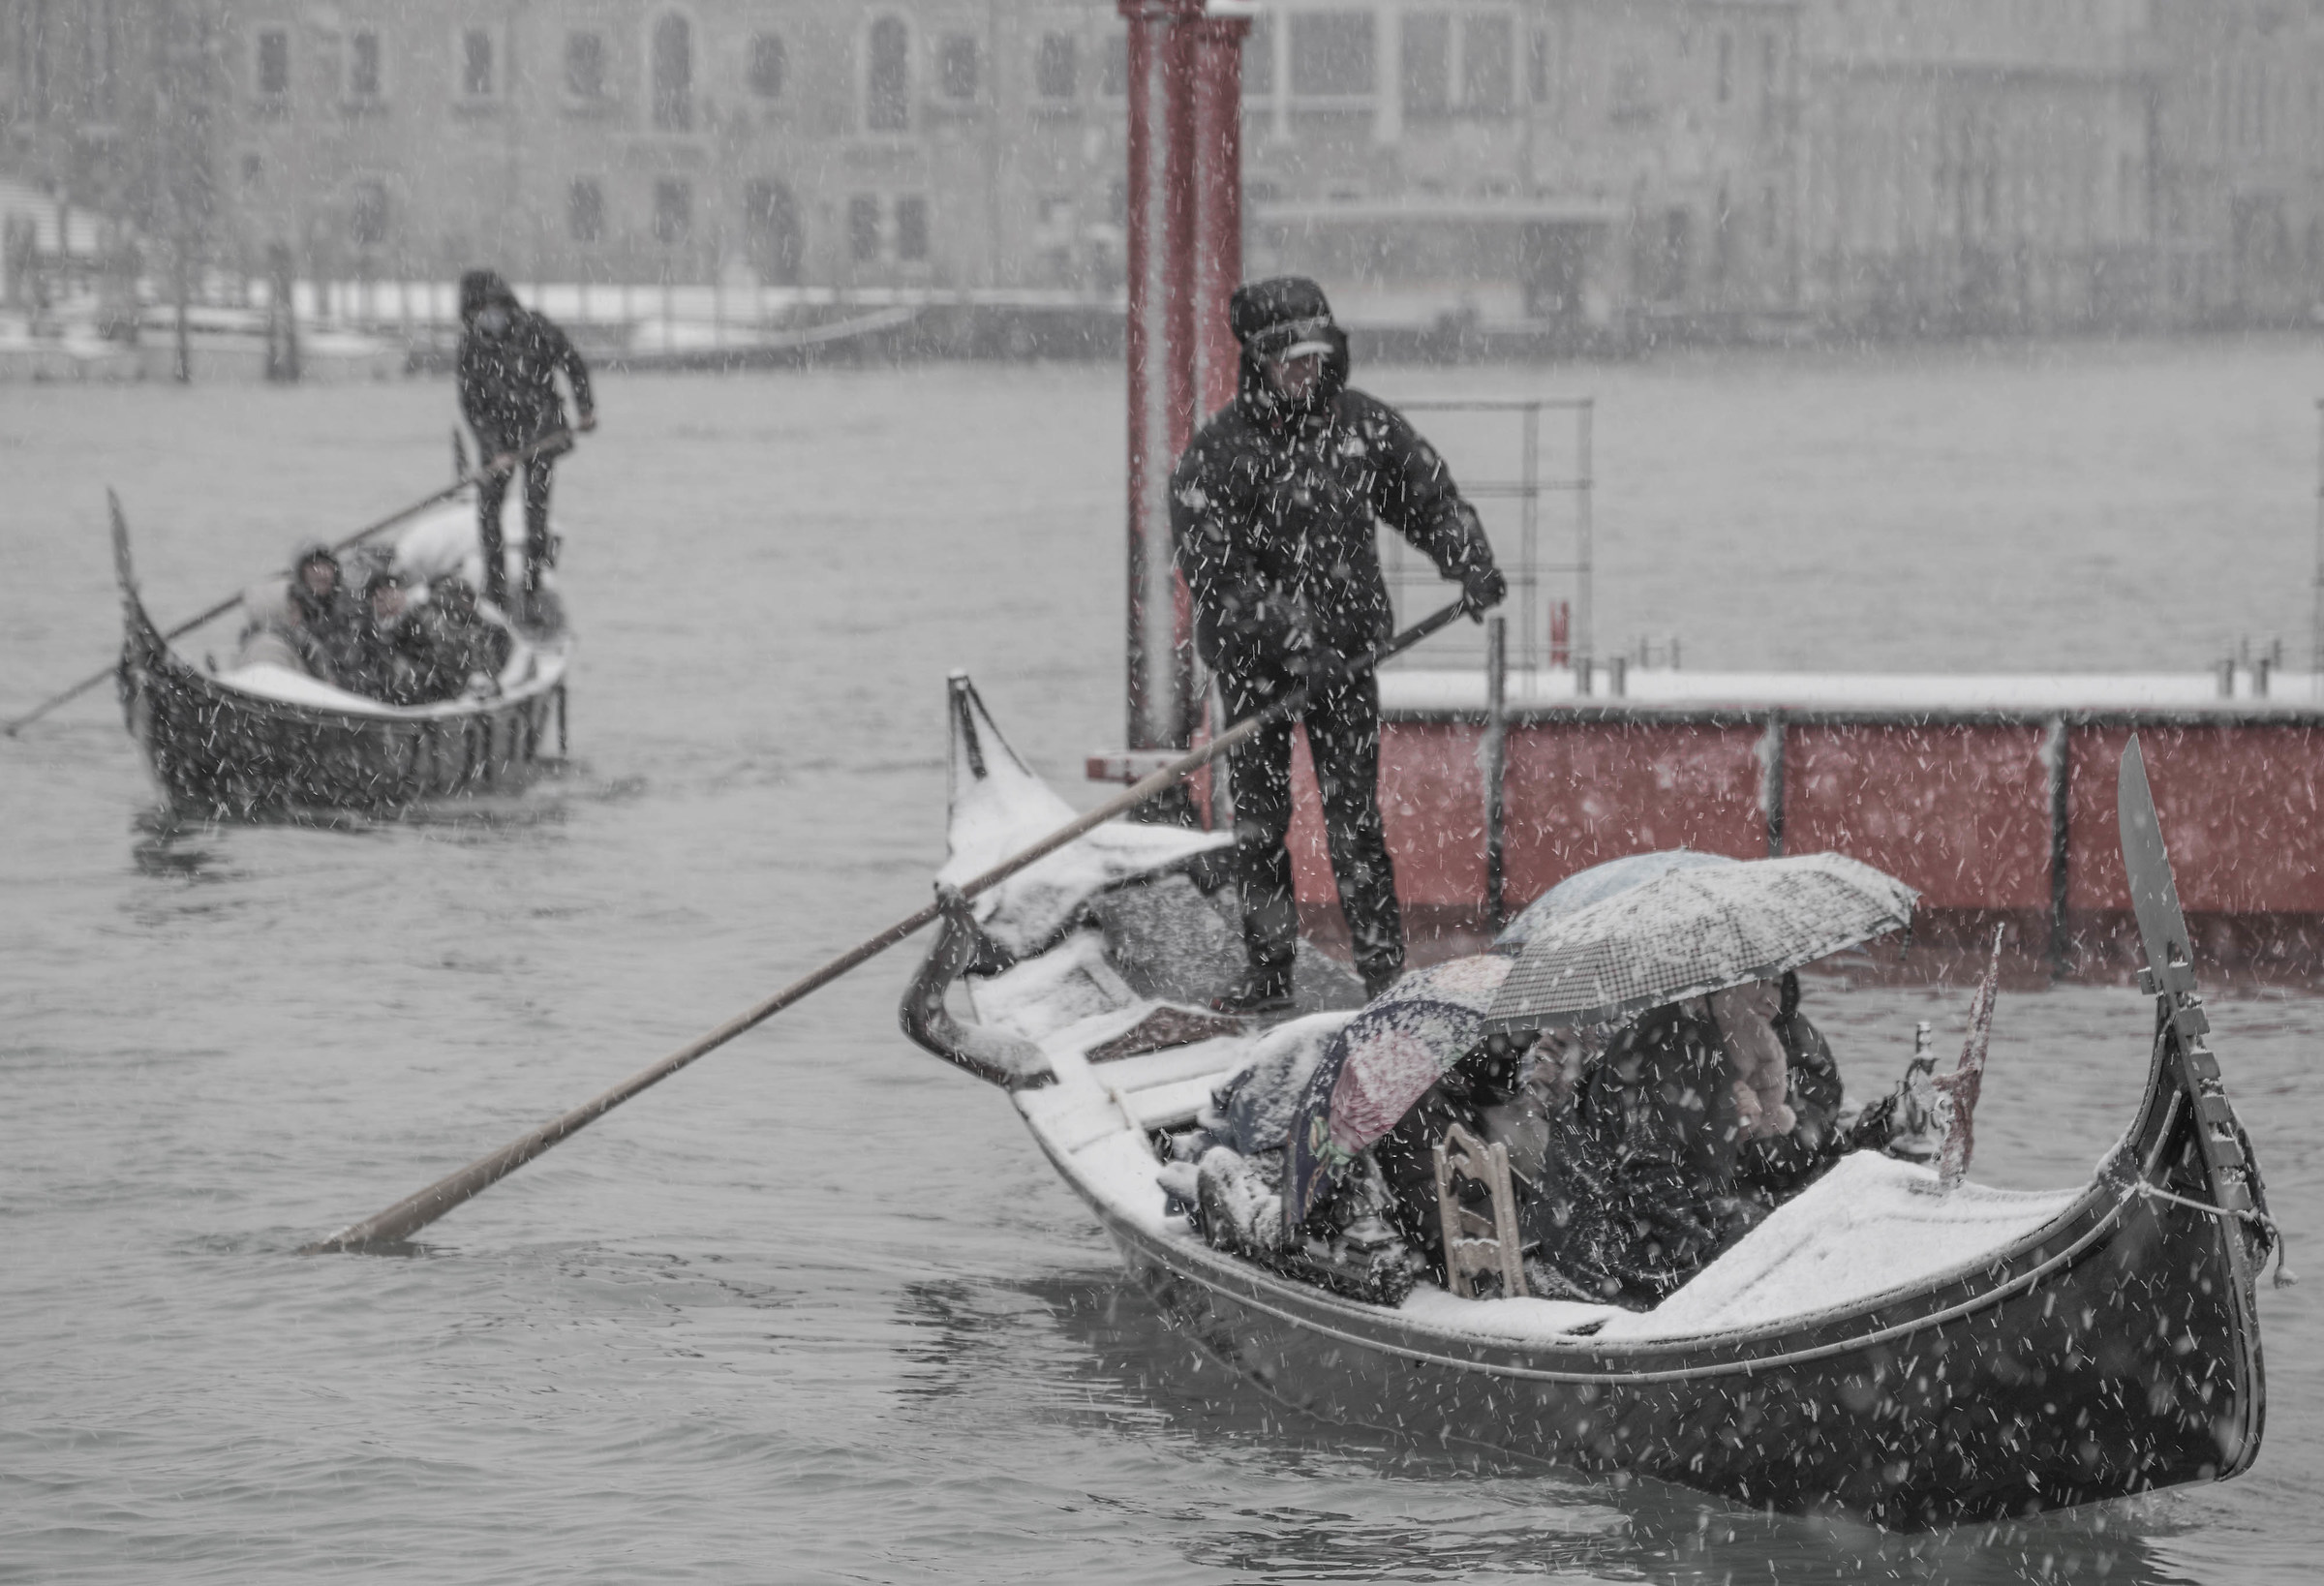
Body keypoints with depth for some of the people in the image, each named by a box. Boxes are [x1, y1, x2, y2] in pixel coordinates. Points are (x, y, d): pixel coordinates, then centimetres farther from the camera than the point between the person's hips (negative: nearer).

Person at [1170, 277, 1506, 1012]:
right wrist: (1287, 627, -26)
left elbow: (1428, 496, 12)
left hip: (1346, 647, 1)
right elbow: (1211, 566, -17)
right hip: (1254, 656, -1)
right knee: (1258, 819, 3)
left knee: (1354, 813, -4)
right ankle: (1269, 972, 12)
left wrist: (1471, 564, -6)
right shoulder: (1218, 452, -10)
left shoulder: (1365, 426, 1)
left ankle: (1384, 968, -1)